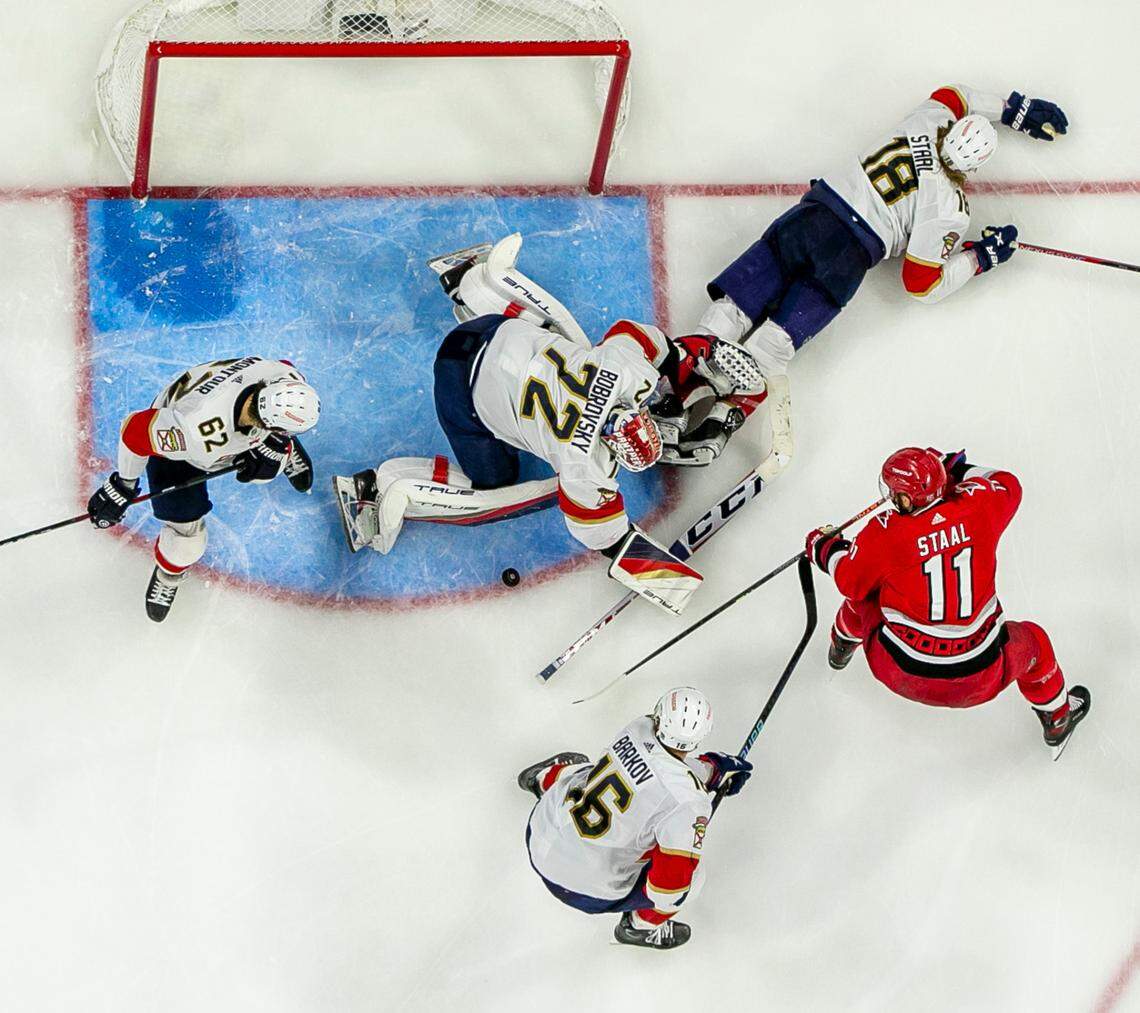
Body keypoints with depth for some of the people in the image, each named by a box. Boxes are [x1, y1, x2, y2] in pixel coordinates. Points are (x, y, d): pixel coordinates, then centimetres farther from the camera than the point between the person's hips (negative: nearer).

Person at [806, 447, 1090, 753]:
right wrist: (957, 468, 26)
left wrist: (825, 549, 20)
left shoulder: (883, 533, -18)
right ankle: (1057, 720, 53)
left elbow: (850, 580, -1)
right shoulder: (977, 506, -12)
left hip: (900, 673, 0)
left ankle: (842, 647, 59)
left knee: (864, 592, 27)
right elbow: (1008, 486, 12)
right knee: (1032, 641, 31)